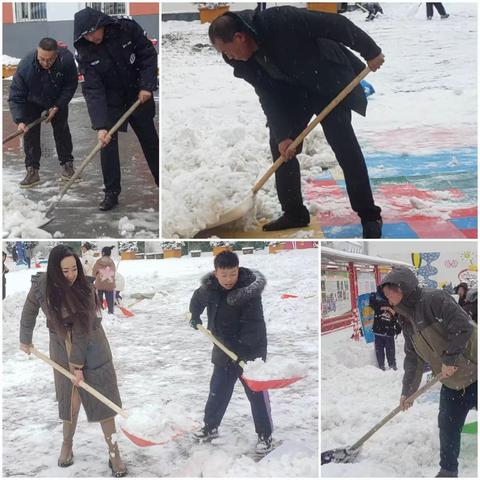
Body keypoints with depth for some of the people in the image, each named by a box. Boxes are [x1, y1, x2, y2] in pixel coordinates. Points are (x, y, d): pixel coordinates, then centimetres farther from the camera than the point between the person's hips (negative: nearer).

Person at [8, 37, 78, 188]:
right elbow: (15, 97, -30)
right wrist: (19, 121, -40)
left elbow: (71, 85, -16)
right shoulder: (25, 66, -37)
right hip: (32, 102, -1)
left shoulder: (66, 59, -34)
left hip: (58, 100, 1)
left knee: (61, 130, 5)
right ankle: (32, 170, -1)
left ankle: (67, 164, 23)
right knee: (30, 132, -9)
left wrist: (57, 106, -19)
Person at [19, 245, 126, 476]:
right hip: (62, 349, 2)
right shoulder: (41, 286, -15)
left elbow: (82, 329, -21)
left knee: (102, 398, -1)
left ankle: (113, 450, 6)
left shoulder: (85, 286, -21)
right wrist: (25, 340, 18)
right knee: (69, 399, 9)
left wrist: (78, 364, -19)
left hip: (92, 347, -2)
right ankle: (67, 443, 31)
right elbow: (29, 313, 6)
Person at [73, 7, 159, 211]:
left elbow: (148, 55, -10)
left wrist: (147, 86, -21)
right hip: (110, 102, -1)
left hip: (139, 95, 1)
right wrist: (100, 125, -35)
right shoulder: (85, 53, -21)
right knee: (107, 144, -11)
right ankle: (111, 192, 0)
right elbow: (93, 91, -27)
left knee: (150, 141, 12)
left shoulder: (127, 28, -21)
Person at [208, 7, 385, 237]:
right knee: (279, 144, 0)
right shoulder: (242, 60, -14)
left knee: (343, 144, -15)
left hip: (328, 80, -6)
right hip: (292, 90, 7)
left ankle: (369, 216, -6)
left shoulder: (281, 20, -35)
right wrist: (282, 135, -19)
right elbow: (268, 96, -11)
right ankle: (294, 212, 13)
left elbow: (335, 23, -30)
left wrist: (370, 52, -24)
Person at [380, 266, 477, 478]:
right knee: (447, 427, 11)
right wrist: (407, 391, 9)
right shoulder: (407, 322, 10)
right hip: (453, 384, 8)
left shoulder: (433, 299, -18)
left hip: (474, 374, -8)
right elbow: (413, 359, 14)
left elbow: (462, 326, -27)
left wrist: (449, 358, -25)